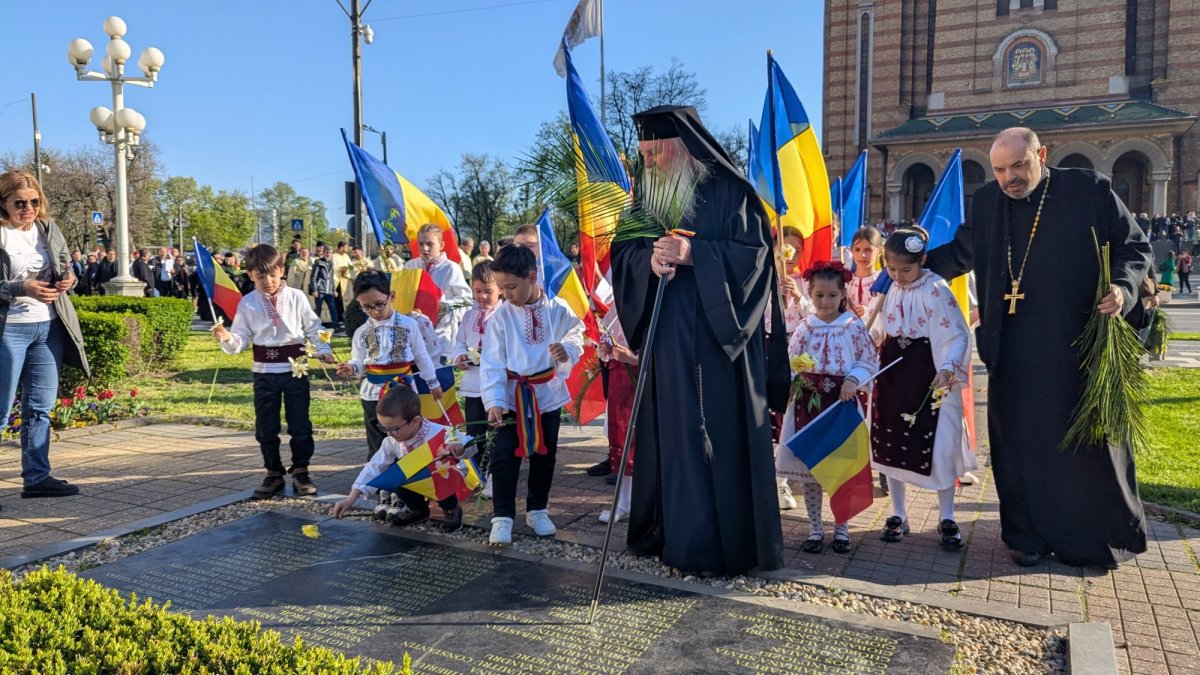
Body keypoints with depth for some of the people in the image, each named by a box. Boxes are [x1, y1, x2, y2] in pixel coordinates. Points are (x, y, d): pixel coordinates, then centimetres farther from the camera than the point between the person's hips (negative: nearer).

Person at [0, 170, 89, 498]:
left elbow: (67, 268, 16)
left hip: (49, 327, 5)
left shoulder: (49, 229, 7)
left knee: (40, 408, 10)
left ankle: (37, 477, 18)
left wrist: (69, 279, -6)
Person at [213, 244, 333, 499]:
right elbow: (242, 339, -1)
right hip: (264, 372, 2)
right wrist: (227, 339, -21)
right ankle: (273, 474, 24)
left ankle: (300, 472, 19)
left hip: (296, 368, -1)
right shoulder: (247, 303, 0)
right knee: (265, 428, 9)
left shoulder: (296, 297, -3)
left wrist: (323, 349, -10)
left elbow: (313, 328, 3)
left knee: (300, 425, 5)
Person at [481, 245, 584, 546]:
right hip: (512, 395, -1)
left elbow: (575, 337, 2)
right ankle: (502, 517, 6)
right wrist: (494, 401, -23)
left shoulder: (558, 310, -8)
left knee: (544, 454, 13)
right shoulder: (500, 316, -10)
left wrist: (568, 350, -24)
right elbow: (492, 362, -13)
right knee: (504, 456, -5)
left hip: (548, 393, 2)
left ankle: (537, 510, 30)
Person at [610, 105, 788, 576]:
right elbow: (622, 252, 10)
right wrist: (648, 257, -13)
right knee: (670, 432, 8)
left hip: (718, 334, -5)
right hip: (666, 336, 5)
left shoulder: (729, 191, -4)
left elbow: (755, 251, -9)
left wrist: (695, 254, -20)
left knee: (722, 438, -2)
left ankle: (726, 542, 9)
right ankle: (672, 532, 20)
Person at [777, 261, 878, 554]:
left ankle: (841, 528, 22)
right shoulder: (803, 328, 3)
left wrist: (853, 379, -18)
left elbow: (870, 362, -1)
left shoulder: (854, 327, -3)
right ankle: (815, 528, 19)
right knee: (809, 467, 6)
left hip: (843, 403, -2)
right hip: (808, 403, 2)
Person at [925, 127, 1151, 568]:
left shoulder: (1089, 189, -3)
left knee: (1090, 439, 10)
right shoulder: (986, 202, 5)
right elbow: (959, 253, 19)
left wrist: (1122, 289, -15)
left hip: (1082, 345, -2)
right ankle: (1029, 535, 21)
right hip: (1015, 354, 2)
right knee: (1023, 443, 7)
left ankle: (1100, 536, 28)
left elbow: (1135, 247, 3)